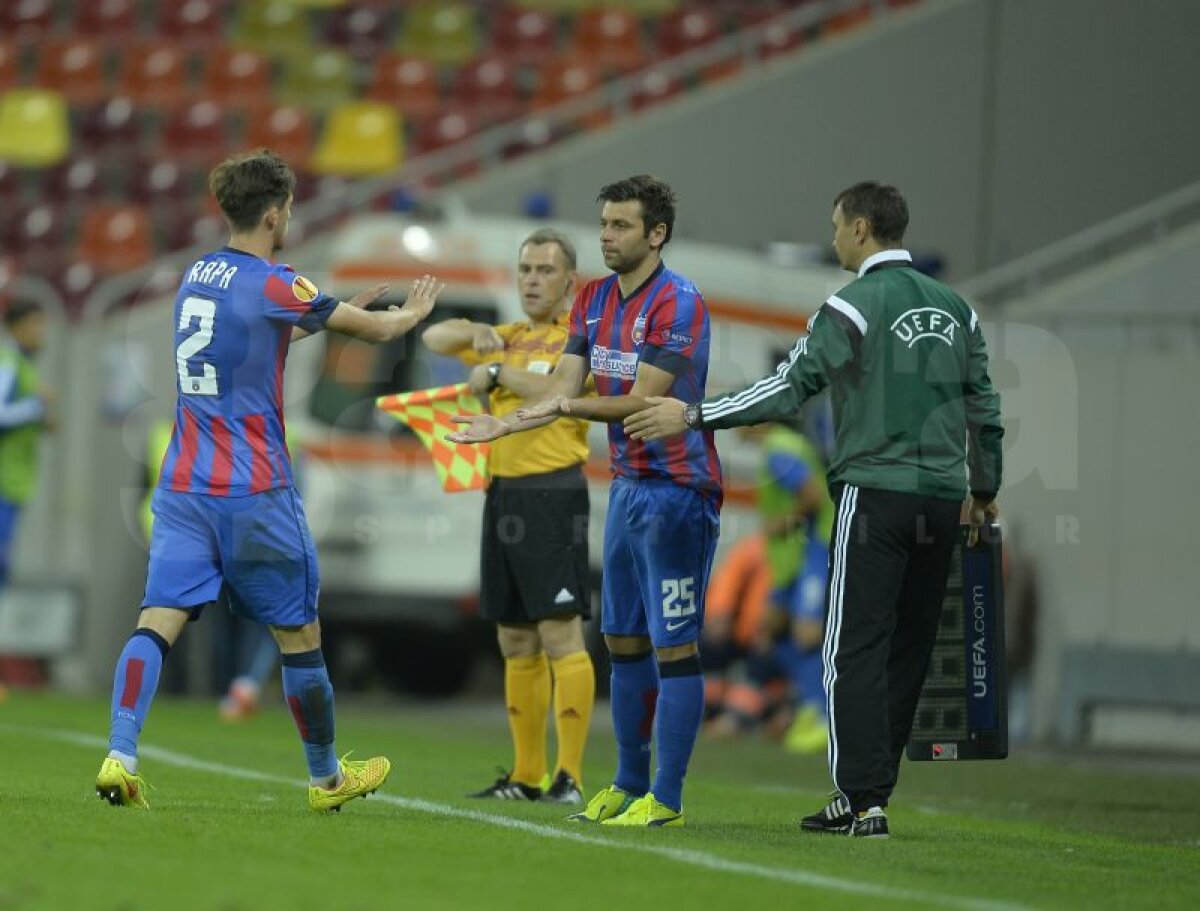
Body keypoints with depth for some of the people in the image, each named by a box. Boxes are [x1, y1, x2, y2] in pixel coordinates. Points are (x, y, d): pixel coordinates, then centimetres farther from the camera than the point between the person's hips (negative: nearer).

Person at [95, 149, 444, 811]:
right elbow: (378, 330, -1)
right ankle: (326, 777, 23)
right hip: (255, 494, -6)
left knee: (158, 620, -5)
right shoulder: (272, 286, -11)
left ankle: (119, 755, -24)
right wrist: (413, 311, 22)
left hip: (182, 486, 6)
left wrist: (338, 312, 36)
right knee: (298, 633, 10)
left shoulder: (196, 276, 10)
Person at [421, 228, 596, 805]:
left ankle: (570, 777, -14)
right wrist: (475, 333, 3)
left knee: (560, 635, -12)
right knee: (516, 643, 9)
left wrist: (498, 373, -13)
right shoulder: (508, 338, 18)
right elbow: (433, 339, 24)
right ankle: (526, 775, 14)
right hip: (503, 493, 8)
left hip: (553, 493, -8)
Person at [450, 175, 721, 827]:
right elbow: (563, 389, 9)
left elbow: (644, 400, -20)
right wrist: (507, 423, -7)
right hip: (627, 483, 9)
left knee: (672, 646, -7)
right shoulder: (593, 300, 11)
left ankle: (665, 799, -5)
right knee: (623, 642, 13)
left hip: (676, 488, -9)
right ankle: (628, 785, 22)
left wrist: (572, 407, -29)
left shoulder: (678, 302, -14)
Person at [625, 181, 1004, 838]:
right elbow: (984, 408, 16)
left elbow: (788, 388, -11)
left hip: (875, 494, -6)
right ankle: (871, 795, 11)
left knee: (854, 652, -5)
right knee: (907, 652, 9)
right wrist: (984, 493, 29)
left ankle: (861, 801, -10)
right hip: (941, 500, 7)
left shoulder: (854, 307, -8)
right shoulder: (953, 308, 12)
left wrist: (693, 416, -6)